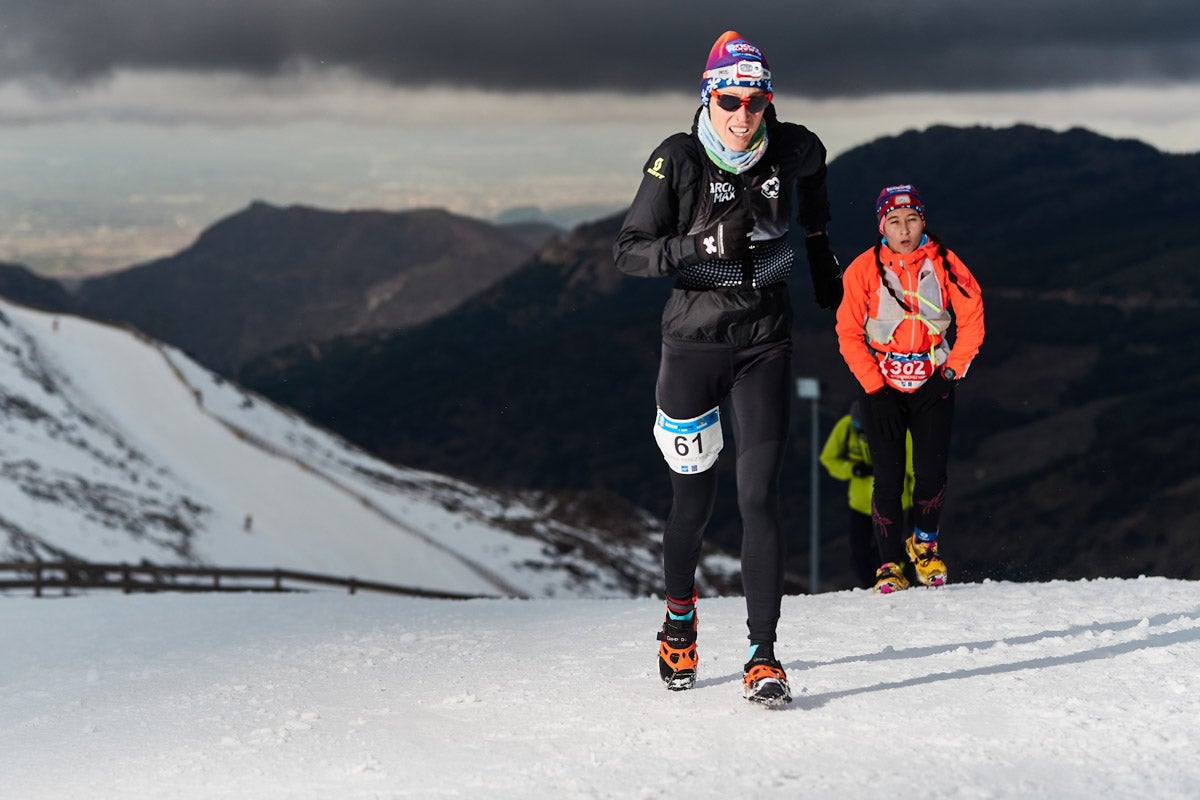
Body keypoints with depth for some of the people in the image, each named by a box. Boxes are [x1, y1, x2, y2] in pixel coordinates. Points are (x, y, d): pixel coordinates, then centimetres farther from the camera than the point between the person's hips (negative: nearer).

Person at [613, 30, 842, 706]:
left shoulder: (792, 149, -5)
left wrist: (821, 254, 22)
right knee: (694, 500, 10)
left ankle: (764, 656, -9)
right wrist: (704, 245, -26)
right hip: (694, 341, -1)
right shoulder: (677, 161, -12)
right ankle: (680, 613, 39)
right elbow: (629, 252, -12)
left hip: (765, 346, 1)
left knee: (760, 496, -11)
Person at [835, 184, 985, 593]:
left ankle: (924, 544, 19)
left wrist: (954, 368, -1)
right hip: (882, 386, -1)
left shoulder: (944, 264, -5)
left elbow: (972, 318, 4)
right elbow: (849, 333, -4)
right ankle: (890, 565, 3)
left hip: (932, 382, 1)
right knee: (888, 479, -5)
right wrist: (873, 385, -8)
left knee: (931, 474, -6)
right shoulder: (864, 269, -7)